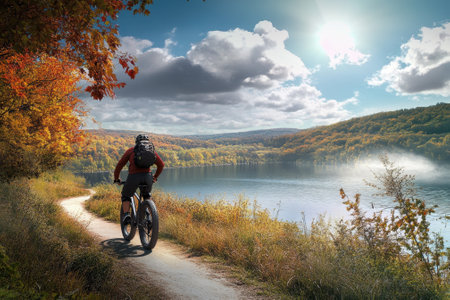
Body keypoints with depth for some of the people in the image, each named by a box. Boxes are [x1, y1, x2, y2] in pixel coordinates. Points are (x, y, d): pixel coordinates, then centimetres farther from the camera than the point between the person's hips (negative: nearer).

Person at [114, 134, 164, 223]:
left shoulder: (131, 151, 17)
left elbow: (119, 165, 16)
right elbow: (161, 164, 16)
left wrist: (116, 179, 29)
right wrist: (155, 177, 31)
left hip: (133, 177, -1)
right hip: (147, 177, 2)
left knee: (126, 196, 24)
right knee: (147, 196, 31)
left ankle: (126, 214, 5)